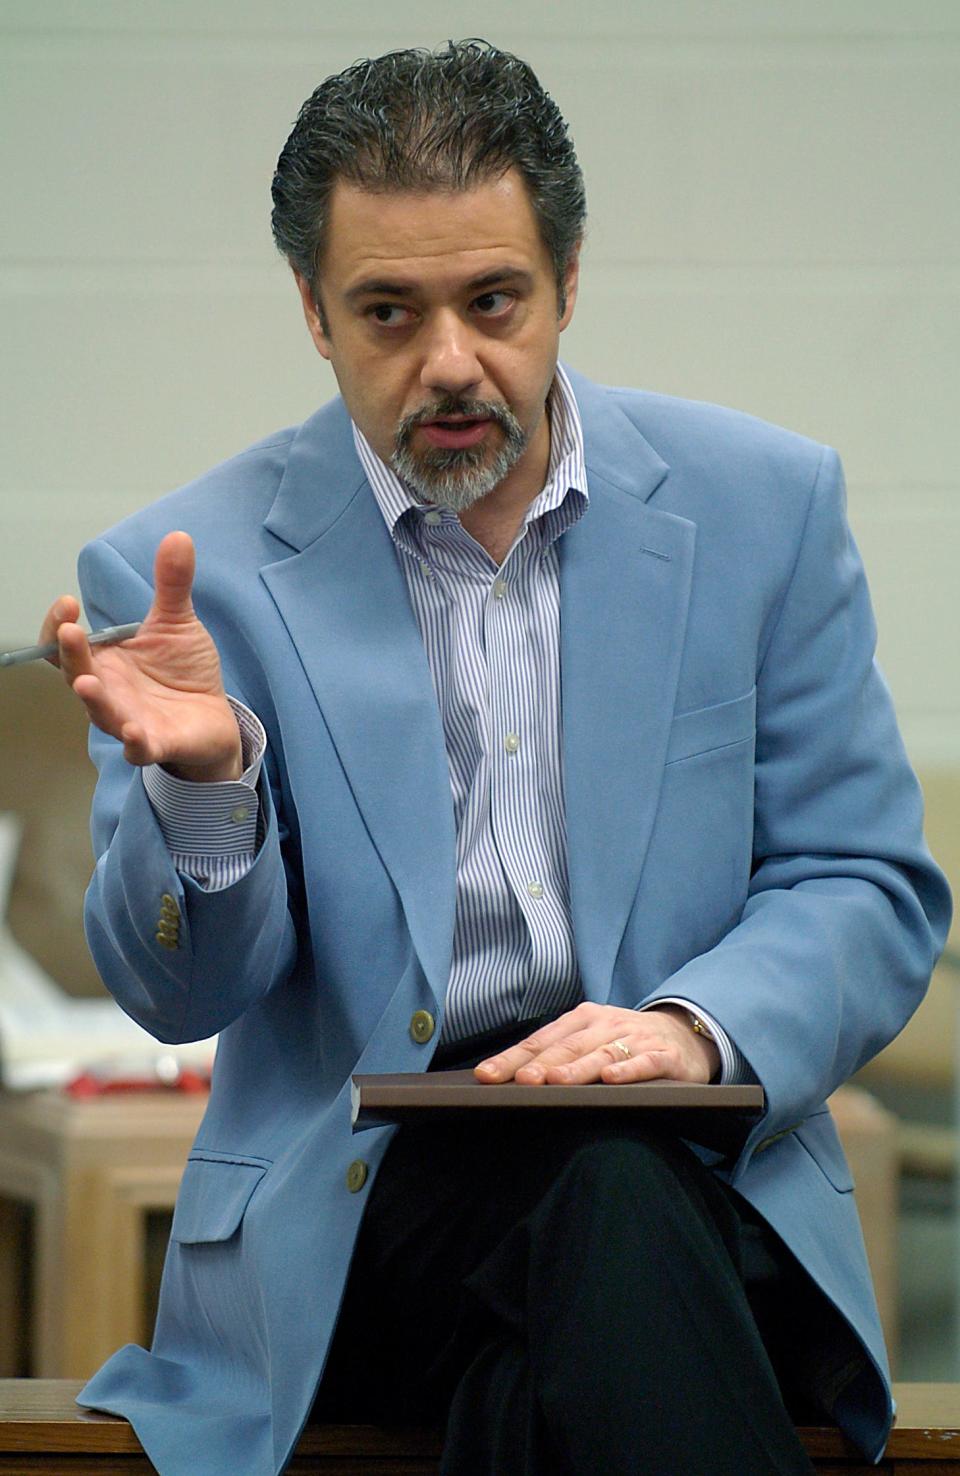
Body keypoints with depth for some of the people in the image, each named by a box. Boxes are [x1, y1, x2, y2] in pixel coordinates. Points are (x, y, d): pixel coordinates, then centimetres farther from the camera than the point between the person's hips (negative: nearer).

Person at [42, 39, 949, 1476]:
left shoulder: (762, 506, 7)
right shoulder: (194, 570, 3)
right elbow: (185, 994, 1)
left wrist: (697, 1027, -15)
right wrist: (202, 781, -21)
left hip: (694, 1159, 1)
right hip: (352, 1186, -1)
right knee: (607, 1199, -33)